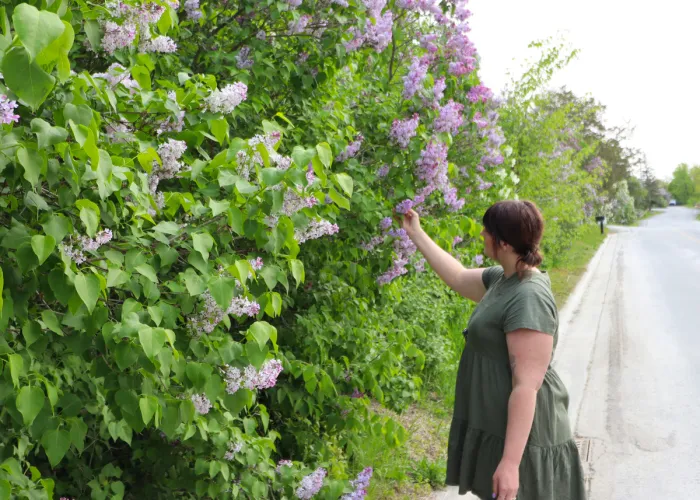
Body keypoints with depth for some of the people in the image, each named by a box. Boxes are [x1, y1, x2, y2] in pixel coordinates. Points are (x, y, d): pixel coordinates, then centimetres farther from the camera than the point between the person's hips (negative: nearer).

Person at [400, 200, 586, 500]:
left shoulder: (529, 299, -25)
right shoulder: (504, 279, 4)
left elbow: (527, 386, -28)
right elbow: (459, 278, 24)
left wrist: (510, 462, -29)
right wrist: (416, 234, 26)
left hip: (519, 436, -10)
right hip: (500, 427, 10)